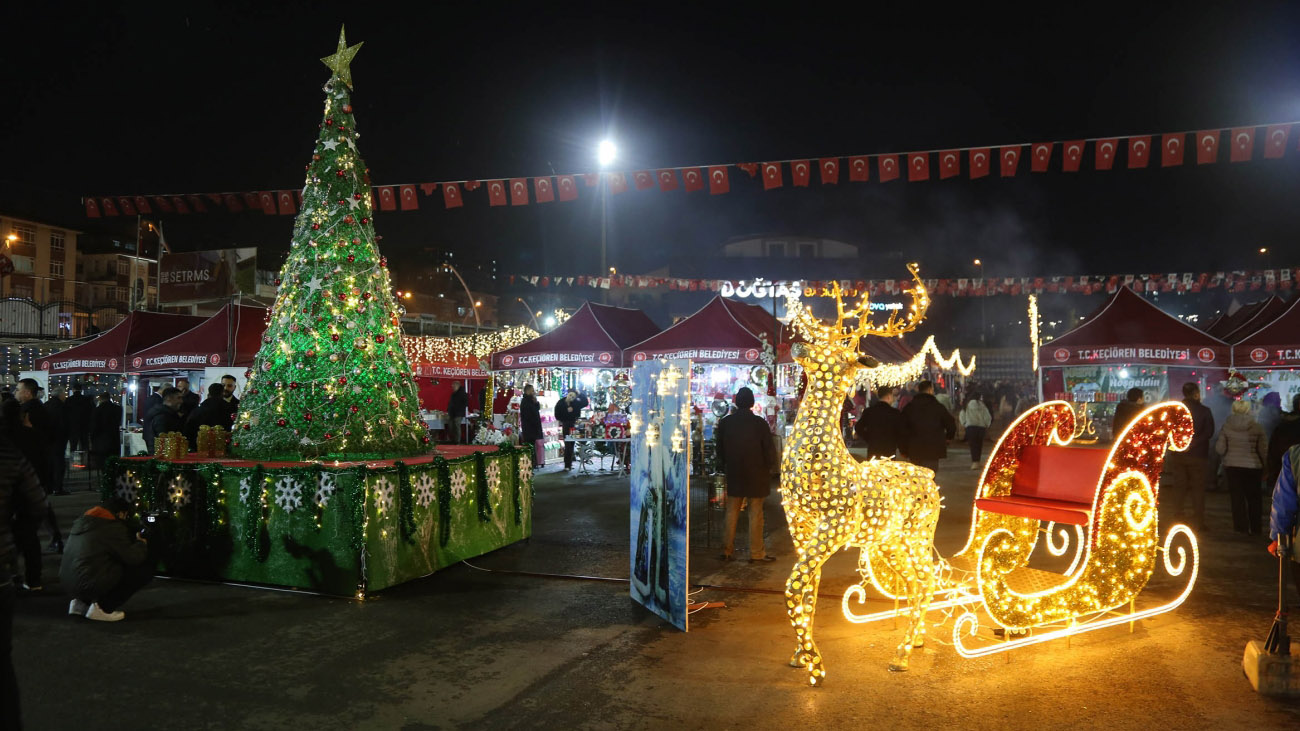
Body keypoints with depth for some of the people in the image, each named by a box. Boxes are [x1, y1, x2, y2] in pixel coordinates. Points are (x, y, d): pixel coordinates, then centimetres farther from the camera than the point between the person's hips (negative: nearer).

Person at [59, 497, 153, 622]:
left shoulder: (82, 521, 15)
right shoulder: (113, 527, -12)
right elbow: (132, 557, -12)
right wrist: (141, 544, 9)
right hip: (89, 584, -9)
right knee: (146, 569, -4)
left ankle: (82, 602, 17)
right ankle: (103, 607, -5)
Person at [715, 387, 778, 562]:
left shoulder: (725, 422, -1)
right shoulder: (759, 423, -12)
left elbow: (720, 449, 8)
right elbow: (769, 448, -9)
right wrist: (770, 466, 8)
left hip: (733, 475, 3)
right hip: (756, 475, -3)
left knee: (731, 513, 10)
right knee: (755, 514, 2)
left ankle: (726, 551, 13)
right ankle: (756, 552, 5)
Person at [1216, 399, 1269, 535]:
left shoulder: (1226, 426, -6)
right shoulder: (1256, 427, -9)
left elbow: (1220, 449, -4)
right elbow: (1264, 450, -6)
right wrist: (1264, 467, 7)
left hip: (1232, 466, 0)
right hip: (1253, 466, 0)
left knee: (1237, 497, 10)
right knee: (1253, 498, 12)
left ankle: (1241, 526, 11)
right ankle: (1255, 528, 16)